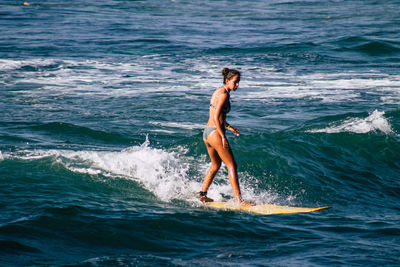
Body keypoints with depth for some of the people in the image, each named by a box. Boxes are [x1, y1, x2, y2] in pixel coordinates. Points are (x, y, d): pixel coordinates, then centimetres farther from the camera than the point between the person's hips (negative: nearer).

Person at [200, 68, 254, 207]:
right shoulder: (224, 95, -15)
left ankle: (202, 194, 29)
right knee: (232, 166, -7)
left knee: (216, 165, 24)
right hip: (215, 133, -10)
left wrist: (228, 126, 16)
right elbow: (216, 118, -21)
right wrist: (223, 137, -20)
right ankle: (239, 200, -10)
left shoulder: (218, 92, 14)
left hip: (207, 133, 10)